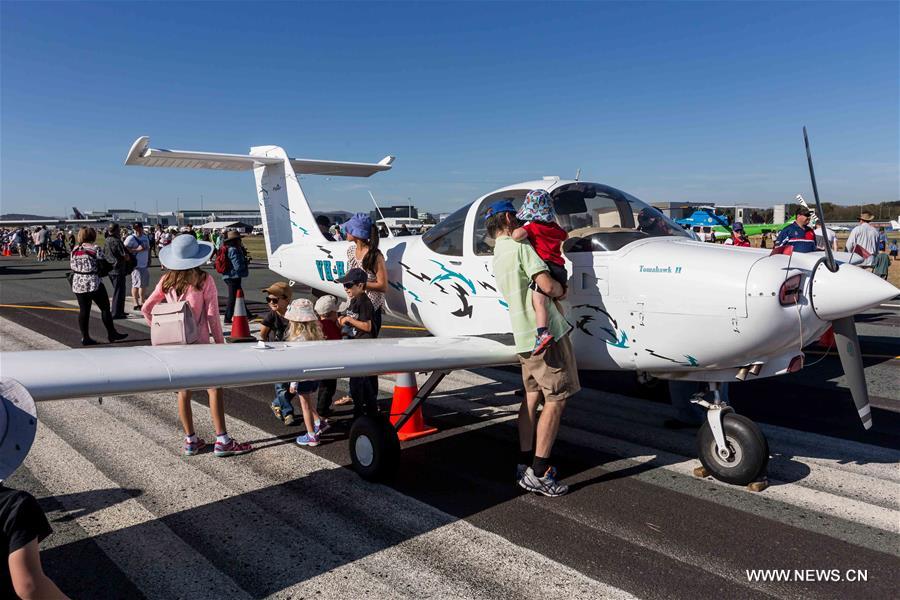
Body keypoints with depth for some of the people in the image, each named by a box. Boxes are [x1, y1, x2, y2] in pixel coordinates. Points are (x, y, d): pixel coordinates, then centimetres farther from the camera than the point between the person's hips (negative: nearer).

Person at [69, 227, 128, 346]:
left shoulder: (74, 250, 8)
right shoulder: (96, 249, -10)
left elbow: (71, 266, 12)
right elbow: (105, 266, -11)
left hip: (78, 283, 6)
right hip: (93, 283, -6)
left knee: (83, 310, 9)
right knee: (105, 308, 4)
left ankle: (85, 337, 10)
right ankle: (112, 334, 8)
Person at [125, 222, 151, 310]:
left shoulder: (145, 237, 13)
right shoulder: (131, 238, -10)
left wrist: (149, 259, 14)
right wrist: (137, 249, -24)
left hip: (145, 264, 7)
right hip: (136, 265, -7)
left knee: (144, 284, 12)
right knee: (136, 284, -4)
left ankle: (142, 302, 23)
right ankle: (136, 304, 3)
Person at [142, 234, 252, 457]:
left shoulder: (166, 281, 2)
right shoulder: (204, 281, -11)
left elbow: (146, 308, 6)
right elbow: (212, 316, -10)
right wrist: (220, 342, -2)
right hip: (198, 343, -5)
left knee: (184, 392, 13)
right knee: (214, 388, 4)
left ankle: (190, 440, 22)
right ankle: (222, 440, 5)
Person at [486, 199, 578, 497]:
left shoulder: (498, 255, 17)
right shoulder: (520, 247, -12)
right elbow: (547, 285, -20)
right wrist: (561, 290, 1)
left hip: (525, 336, 9)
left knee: (532, 396, 14)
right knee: (556, 399, -5)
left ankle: (525, 463, 19)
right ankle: (538, 473, -4)